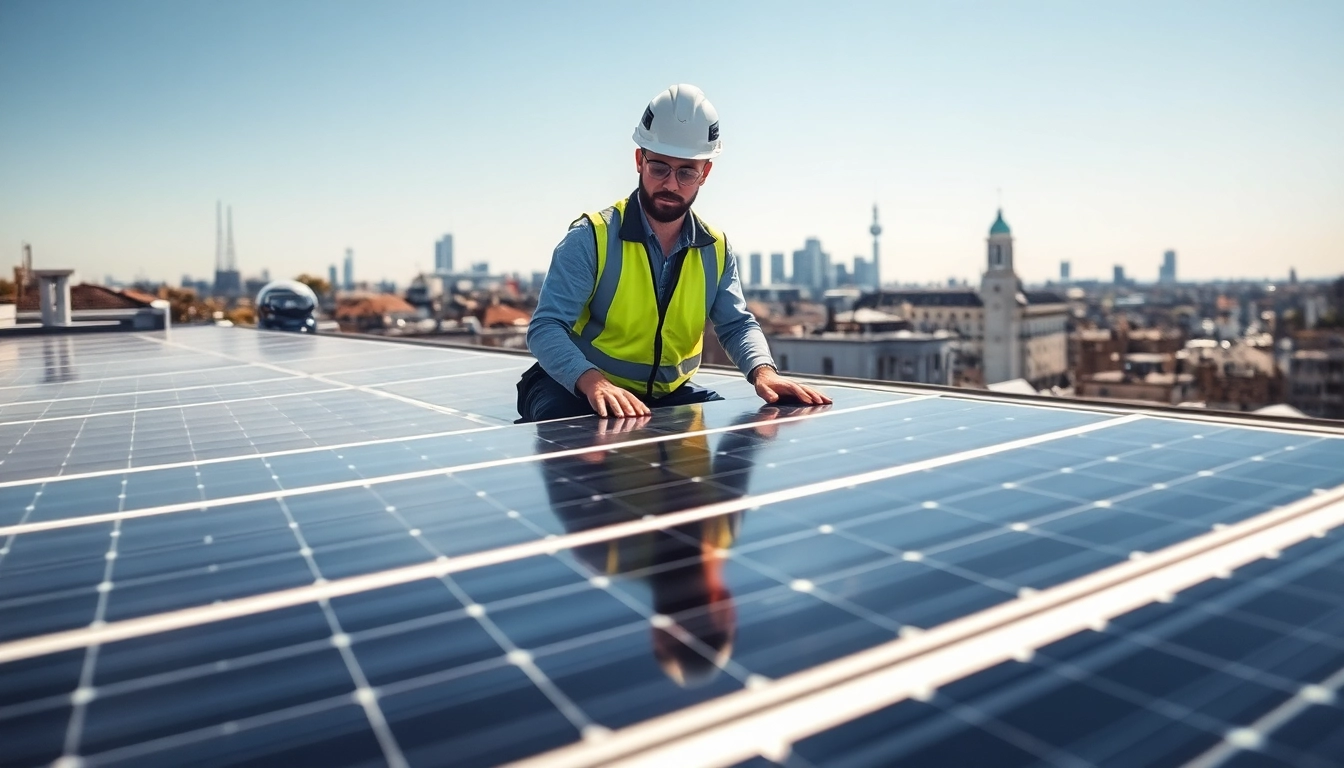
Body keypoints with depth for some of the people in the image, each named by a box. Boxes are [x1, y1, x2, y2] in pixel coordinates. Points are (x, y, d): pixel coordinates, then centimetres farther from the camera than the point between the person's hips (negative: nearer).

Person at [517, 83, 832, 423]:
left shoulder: (715, 249, 1)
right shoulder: (591, 237, -15)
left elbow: (737, 324, 4)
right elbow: (546, 327, -21)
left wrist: (763, 370, -20)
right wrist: (592, 380, -42)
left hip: (671, 396, 5)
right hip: (579, 392, -5)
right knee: (560, 415, -37)